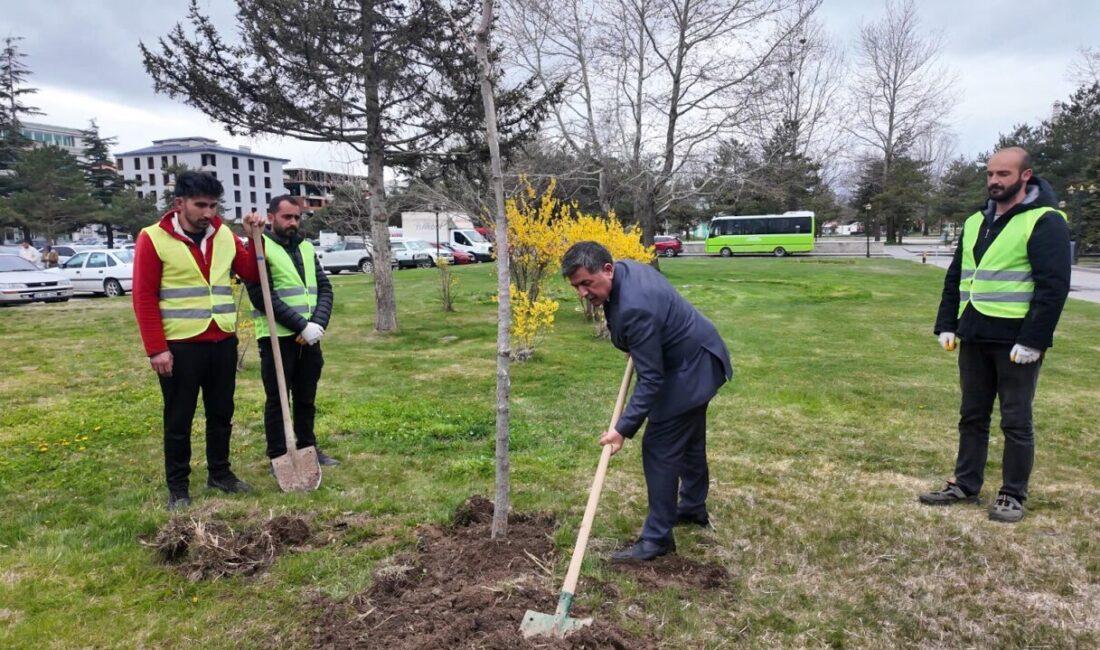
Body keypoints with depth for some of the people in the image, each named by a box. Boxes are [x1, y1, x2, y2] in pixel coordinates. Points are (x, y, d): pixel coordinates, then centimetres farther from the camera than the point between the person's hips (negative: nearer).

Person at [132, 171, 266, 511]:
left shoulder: (224, 235, 7)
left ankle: (220, 473, 29)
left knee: (221, 413, 14)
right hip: (180, 345, -5)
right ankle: (177, 487, 18)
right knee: (178, 419, 6)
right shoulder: (153, 239, -7)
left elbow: (252, 273, 13)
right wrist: (156, 348, -13)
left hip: (223, 342, 5)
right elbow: (144, 297, -9)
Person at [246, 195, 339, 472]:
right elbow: (262, 296, -16)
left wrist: (318, 324, -9)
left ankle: (307, 448, 29)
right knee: (277, 400, 4)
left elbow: (325, 288, 8)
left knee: (306, 397, 15)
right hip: (277, 337, -6)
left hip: (310, 337, 6)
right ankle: (278, 457, 15)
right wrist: (301, 325, -19)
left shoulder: (306, 247, 13)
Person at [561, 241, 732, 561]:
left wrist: (623, 428, -28)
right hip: (695, 358, 11)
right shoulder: (627, 268, -6)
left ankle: (657, 538, 6)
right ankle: (694, 507, 43)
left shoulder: (634, 308, -35)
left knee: (660, 448, -5)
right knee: (689, 439, 24)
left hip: (689, 369, -11)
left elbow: (650, 379, -31)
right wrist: (637, 349, 13)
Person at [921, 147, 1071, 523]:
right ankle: (965, 485, 25)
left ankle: (1013, 495, 18)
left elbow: (1054, 286, -15)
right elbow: (955, 278, 16)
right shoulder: (976, 221, 13)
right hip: (974, 338, 7)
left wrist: (1033, 340, -20)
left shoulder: (1045, 222, -9)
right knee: (972, 416, 14)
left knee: (1016, 421, 5)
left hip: (1016, 342, -6)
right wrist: (946, 325, 8)